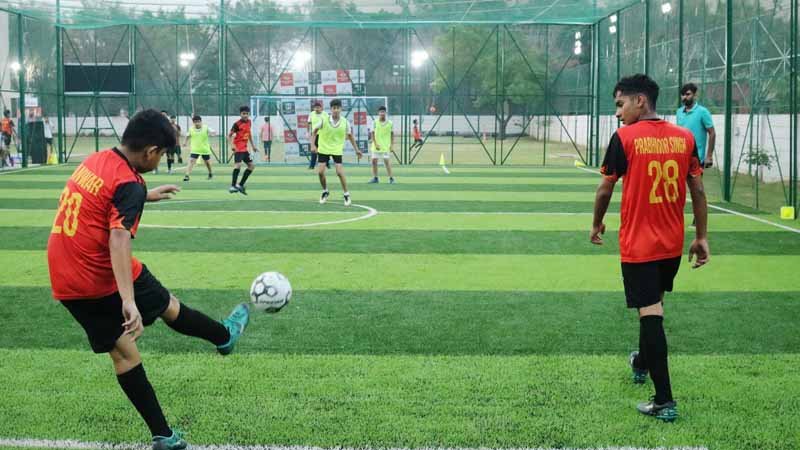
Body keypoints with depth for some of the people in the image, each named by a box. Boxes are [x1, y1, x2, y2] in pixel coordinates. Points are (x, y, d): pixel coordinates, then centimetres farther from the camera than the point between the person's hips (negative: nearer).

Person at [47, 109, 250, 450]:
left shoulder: (95, 160, 7)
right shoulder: (129, 184, -18)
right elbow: (118, 239, -32)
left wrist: (146, 195, 44)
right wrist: (128, 301, -41)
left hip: (64, 282, 8)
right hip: (105, 280, -8)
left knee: (122, 352, 11)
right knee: (170, 307, 18)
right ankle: (224, 337, 44)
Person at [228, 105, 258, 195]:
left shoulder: (249, 122, 9)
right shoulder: (237, 124, -12)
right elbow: (229, 135, -11)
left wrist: (253, 145, 25)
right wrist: (232, 145, -26)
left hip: (245, 148, 8)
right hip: (238, 148, -8)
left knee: (252, 166, 11)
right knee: (238, 164, -25)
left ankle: (240, 185, 17)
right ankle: (233, 186, -25)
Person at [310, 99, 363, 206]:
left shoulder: (345, 122, -10)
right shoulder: (324, 120, -14)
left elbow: (350, 136, 5)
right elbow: (315, 131, -2)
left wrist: (356, 149, 7)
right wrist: (313, 145, -13)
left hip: (337, 150, -1)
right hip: (324, 149, 1)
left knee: (339, 172, -13)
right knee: (320, 172, -5)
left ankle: (346, 194, 3)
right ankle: (325, 191, 20)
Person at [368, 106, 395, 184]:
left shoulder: (389, 123, 1)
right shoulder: (375, 122, 1)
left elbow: (392, 134, 7)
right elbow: (372, 134, -1)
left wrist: (391, 145, 1)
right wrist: (375, 144, -10)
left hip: (386, 146, -2)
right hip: (377, 146, 2)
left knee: (386, 161, -7)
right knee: (374, 161, 3)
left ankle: (391, 178, 1)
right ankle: (375, 178, 15)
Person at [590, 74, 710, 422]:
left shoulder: (624, 138, -12)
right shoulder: (685, 137, 1)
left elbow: (605, 190, -5)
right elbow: (697, 191, 4)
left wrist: (597, 225, 12)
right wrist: (701, 237, 11)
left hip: (638, 245, -5)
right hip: (673, 244, 6)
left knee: (650, 314, -5)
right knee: (654, 306, 25)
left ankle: (664, 401, -8)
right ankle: (642, 363, 47)